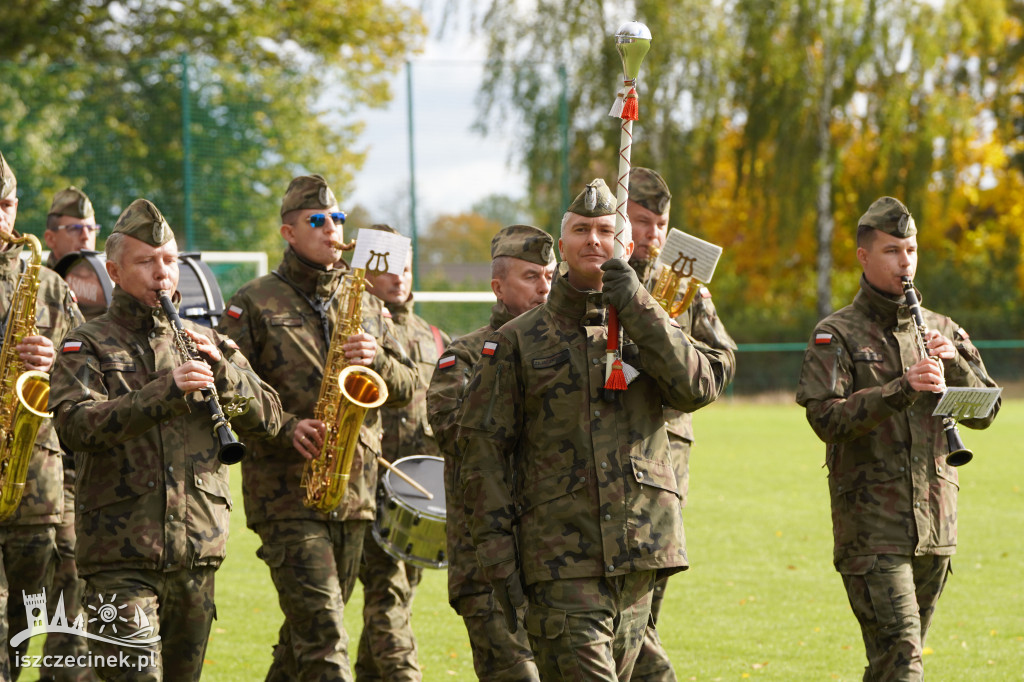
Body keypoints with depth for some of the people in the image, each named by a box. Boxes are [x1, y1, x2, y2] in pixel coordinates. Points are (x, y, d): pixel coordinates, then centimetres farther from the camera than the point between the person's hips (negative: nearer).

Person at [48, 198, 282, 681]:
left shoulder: (205, 343, 15)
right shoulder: (88, 346, 2)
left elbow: (267, 422, 9)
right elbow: (77, 425, -16)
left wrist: (222, 369, -9)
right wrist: (165, 391, -25)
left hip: (198, 550, 4)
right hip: (120, 554, -4)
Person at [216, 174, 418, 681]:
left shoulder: (364, 304, 16)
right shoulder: (255, 303, 0)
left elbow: (407, 389, 13)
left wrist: (377, 361, -9)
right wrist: (285, 428, -19)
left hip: (354, 491, 5)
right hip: (285, 490, -5)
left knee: (304, 636, 13)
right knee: (323, 637, -14)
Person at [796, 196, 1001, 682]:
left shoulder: (941, 331, 14)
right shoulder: (836, 336, -1)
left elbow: (984, 413, 9)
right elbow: (827, 418, -14)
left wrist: (955, 363, -9)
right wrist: (902, 389, -23)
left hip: (934, 523, 5)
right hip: (869, 524, -5)